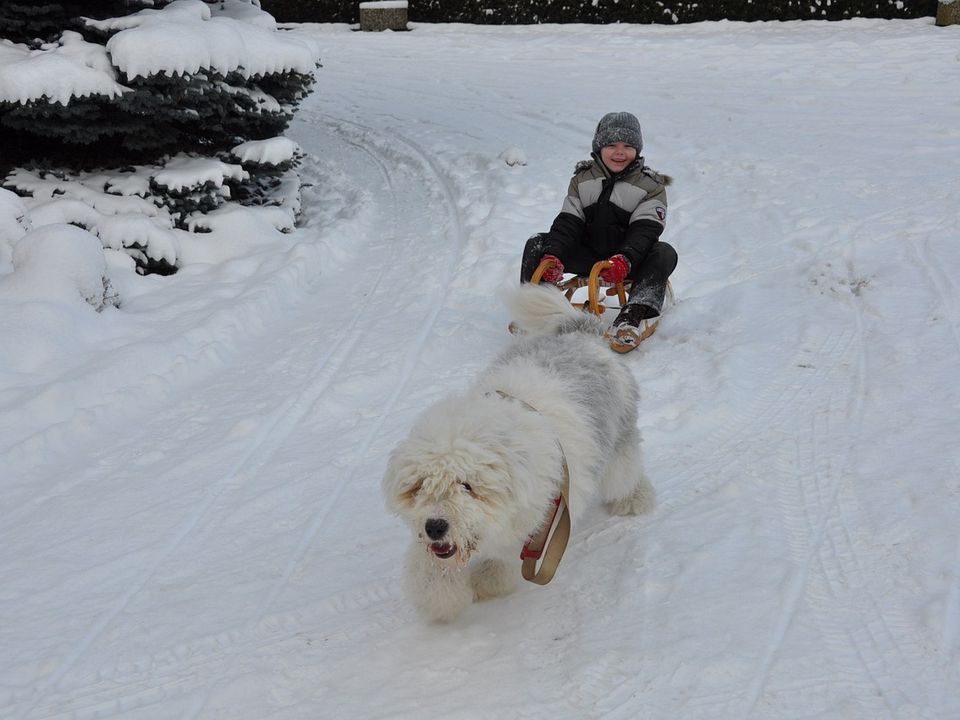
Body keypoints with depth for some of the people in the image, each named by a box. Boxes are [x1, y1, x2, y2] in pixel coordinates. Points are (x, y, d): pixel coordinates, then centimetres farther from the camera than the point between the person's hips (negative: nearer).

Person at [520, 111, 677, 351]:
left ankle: (638, 315, -51)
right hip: (588, 255, 3)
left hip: (630, 262, -3)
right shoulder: (582, 179, 5)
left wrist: (624, 260, -38)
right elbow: (568, 223, -3)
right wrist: (553, 256, -24)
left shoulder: (651, 186, -3)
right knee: (537, 244, -14)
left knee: (665, 254, -33)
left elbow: (645, 230, -17)